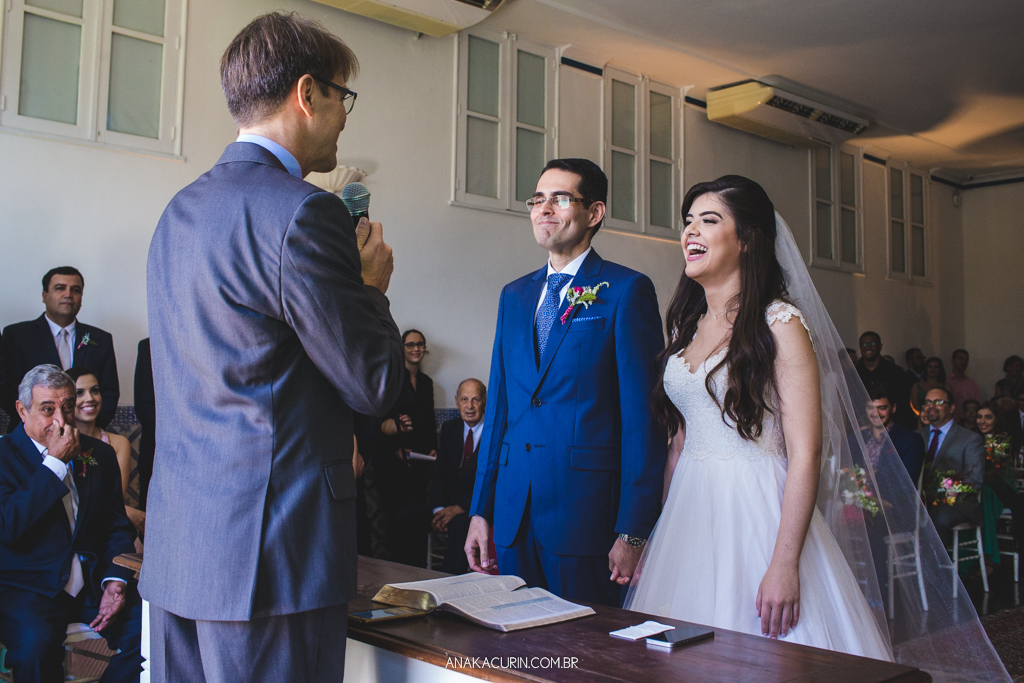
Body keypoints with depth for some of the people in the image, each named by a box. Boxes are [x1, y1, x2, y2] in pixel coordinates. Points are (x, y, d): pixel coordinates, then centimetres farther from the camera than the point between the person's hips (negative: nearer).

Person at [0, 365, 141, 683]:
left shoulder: (99, 454, 13)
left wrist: (116, 579, -4)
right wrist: (55, 462, -14)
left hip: (94, 583, 4)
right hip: (28, 586, -3)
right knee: (37, 644, -33)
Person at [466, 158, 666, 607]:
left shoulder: (626, 290, -4)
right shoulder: (514, 295, 14)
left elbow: (643, 414, -9)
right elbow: (498, 405, 14)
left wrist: (633, 531, -13)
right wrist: (481, 509, 10)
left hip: (587, 507, -5)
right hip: (513, 511, 6)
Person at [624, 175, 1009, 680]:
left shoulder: (779, 323, -9)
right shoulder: (685, 325, 10)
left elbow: (806, 454, -15)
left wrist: (785, 566, -20)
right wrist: (659, 534, 10)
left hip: (757, 514, -6)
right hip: (689, 512, 6)